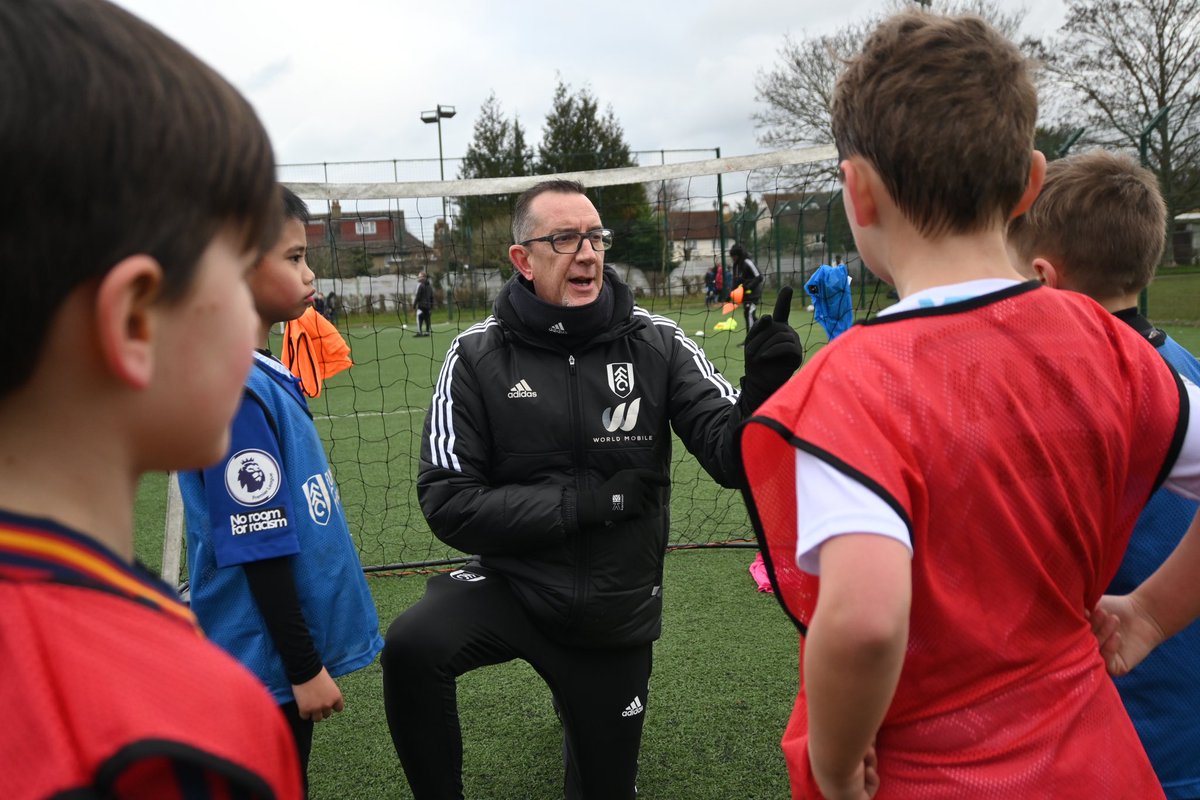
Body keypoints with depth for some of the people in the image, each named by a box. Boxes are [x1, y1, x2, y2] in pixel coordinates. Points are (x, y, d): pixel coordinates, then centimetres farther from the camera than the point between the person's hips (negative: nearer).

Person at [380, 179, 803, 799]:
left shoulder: (657, 344, -9)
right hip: (510, 585, -1)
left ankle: (582, 715, 53)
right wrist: (588, 502, -22)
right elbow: (449, 503, -16)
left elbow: (731, 457, -15)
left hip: (616, 618, 2)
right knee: (412, 646, -32)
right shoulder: (478, 355, -12)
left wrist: (765, 388, -36)